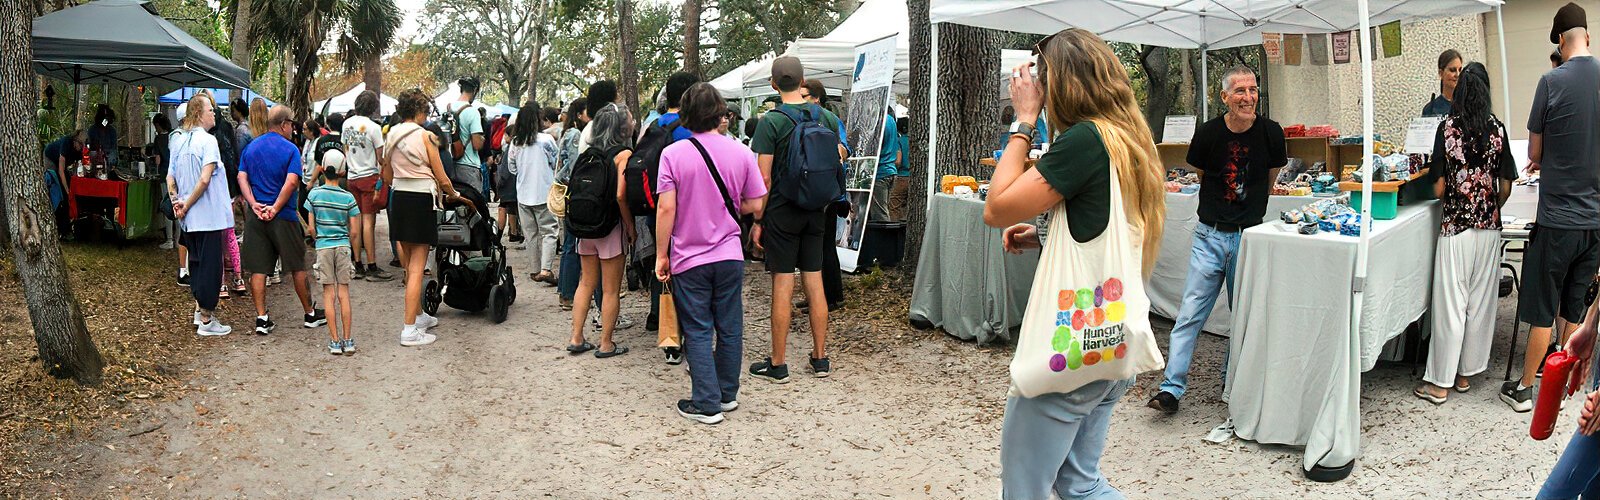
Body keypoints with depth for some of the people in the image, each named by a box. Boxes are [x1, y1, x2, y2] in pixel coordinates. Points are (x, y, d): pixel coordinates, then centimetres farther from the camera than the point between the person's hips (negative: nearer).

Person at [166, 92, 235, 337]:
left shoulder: (178, 140, 9)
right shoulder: (208, 140, -15)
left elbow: (170, 178, 10)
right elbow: (204, 180, -23)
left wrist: (176, 201, 1)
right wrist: (187, 205, -13)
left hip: (188, 218, 8)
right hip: (208, 215, -8)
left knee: (196, 261, 20)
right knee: (210, 265, 0)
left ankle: (200, 310, 27)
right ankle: (206, 321, 5)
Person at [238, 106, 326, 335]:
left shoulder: (251, 147, 9)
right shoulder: (290, 149, -7)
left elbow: (242, 177, 2)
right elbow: (291, 182, -19)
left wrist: (254, 204, -6)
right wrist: (275, 208, -15)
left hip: (255, 216, 4)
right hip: (283, 216, -4)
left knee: (258, 268, 5)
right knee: (297, 266, 8)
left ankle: (261, 318, 4)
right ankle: (310, 314, 19)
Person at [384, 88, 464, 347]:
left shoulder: (390, 137, 9)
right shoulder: (425, 136, -10)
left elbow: (387, 177, 15)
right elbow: (442, 179, -9)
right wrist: (454, 195, 9)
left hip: (398, 199, 7)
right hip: (421, 200, -7)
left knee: (409, 264, 20)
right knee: (417, 268, -6)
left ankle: (418, 315, 34)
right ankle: (410, 329, -8)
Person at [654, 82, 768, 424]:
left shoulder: (673, 154, -10)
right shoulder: (741, 153, -3)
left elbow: (666, 208, -12)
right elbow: (755, 205, 1)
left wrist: (661, 255, -4)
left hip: (689, 258, -2)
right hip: (730, 255, 2)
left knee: (698, 332, 6)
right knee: (729, 328, 14)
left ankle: (707, 404, 7)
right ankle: (727, 394, 26)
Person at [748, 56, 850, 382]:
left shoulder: (771, 122, -11)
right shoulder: (826, 117, 3)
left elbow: (764, 177, -13)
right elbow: (839, 161, 9)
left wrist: (758, 220, -6)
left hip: (782, 212, -5)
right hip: (816, 211, 5)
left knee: (783, 285, -1)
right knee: (815, 283, 10)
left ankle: (778, 364, 6)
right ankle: (820, 358, 17)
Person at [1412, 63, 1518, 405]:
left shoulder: (1448, 128, -8)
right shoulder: (1497, 129, 0)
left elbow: (1439, 187, -7)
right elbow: (1505, 187, 3)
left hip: (1455, 227, -3)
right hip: (1488, 228, 3)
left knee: (1451, 303, 0)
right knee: (1481, 301, 12)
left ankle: (1440, 382, 4)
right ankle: (1466, 373, 21)